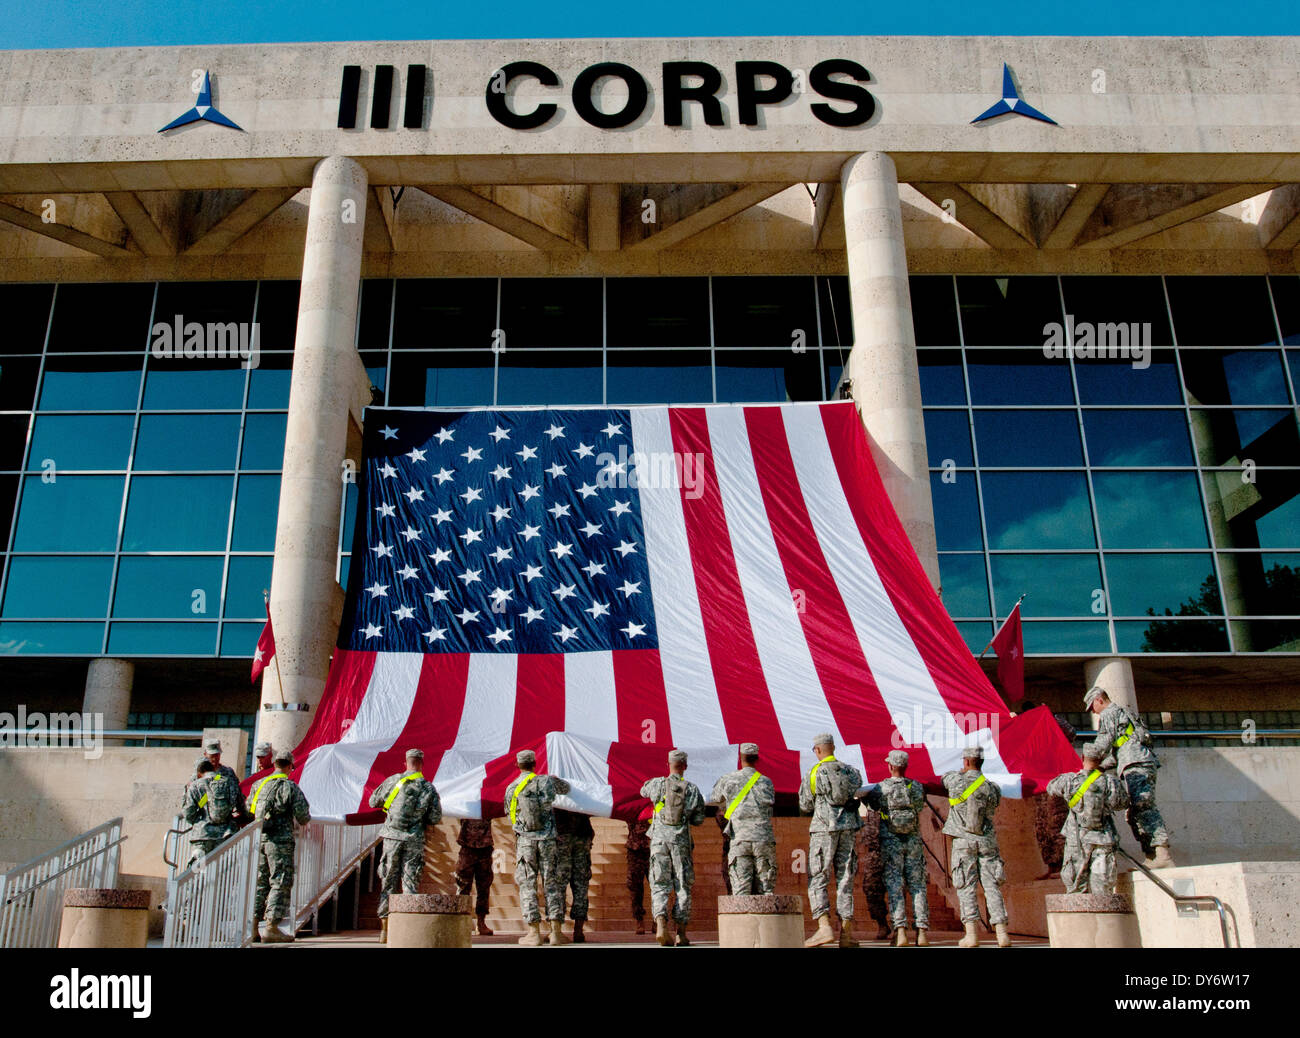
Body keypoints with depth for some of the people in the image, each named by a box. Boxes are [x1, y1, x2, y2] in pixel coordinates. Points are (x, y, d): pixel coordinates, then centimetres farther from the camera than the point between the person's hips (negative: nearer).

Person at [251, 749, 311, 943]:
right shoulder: (290, 787, -8)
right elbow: (303, 817, -8)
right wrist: (305, 818, 15)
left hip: (259, 839, 6)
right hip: (280, 841, -6)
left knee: (259, 883, 13)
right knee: (280, 884, -1)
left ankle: (252, 926, 13)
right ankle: (271, 928, -4)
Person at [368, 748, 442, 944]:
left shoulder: (393, 780, 0)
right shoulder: (429, 788, 1)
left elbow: (373, 802, 10)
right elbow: (435, 818, 2)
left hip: (392, 837, 0)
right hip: (414, 840, 0)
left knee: (389, 882, 7)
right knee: (410, 883, 4)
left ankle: (384, 930, 8)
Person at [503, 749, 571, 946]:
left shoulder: (511, 788, 0)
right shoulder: (547, 781, 1)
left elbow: (510, 813, 9)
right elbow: (566, 788, 19)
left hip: (524, 840, -1)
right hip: (547, 839, 1)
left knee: (527, 884, 4)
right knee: (552, 883, 6)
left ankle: (534, 933, -1)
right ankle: (556, 932, 4)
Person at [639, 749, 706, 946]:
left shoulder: (657, 784, 1)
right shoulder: (693, 789, 1)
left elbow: (643, 791, 24)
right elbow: (699, 819, 5)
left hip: (659, 838, 0)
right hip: (681, 840, 0)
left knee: (660, 885, 2)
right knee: (683, 886, 7)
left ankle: (661, 925, -19)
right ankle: (681, 934, 5)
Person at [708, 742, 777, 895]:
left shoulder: (728, 780, 4)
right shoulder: (767, 782, 8)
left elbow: (714, 798, 19)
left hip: (740, 840, -1)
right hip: (764, 839, 1)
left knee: (741, 889, -2)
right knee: (765, 889, 4)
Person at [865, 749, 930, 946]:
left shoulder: (881, 788, -8)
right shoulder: (917, 787, 0)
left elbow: (872, 805, 9)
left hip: (891, 841, -2)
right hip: (913, 840, 2)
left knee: (895, 885, -1)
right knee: (917, 885, 6)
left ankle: (901, 931, -10)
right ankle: (922, 932, 1)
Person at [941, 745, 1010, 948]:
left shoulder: (956, 782, -6)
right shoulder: (993, 788, -2)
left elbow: (945, 777, 17)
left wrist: (963, 772, 35)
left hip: (963, 842, -2)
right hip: (987, 842, 2)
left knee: (966, 887, 0)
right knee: (992, 886, 5)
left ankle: (971, 933, -7)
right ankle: (1001, 933, -1)